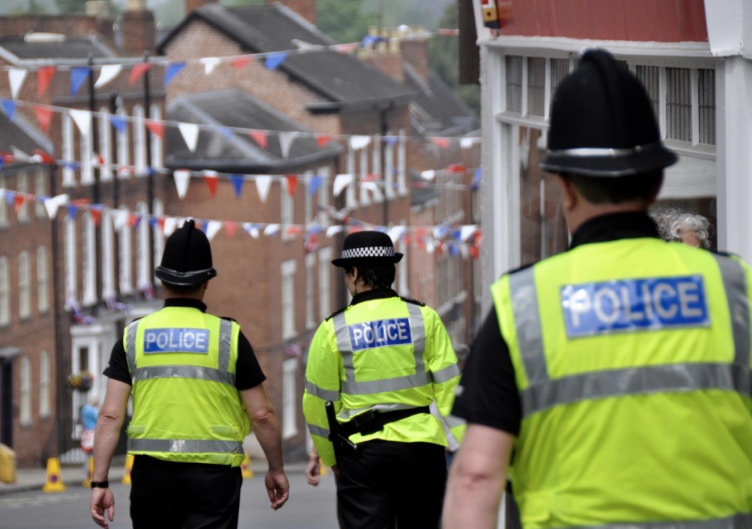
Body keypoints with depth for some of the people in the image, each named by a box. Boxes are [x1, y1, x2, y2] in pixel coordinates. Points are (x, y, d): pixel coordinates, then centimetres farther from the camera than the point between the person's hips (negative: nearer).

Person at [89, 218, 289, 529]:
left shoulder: (134, 337, 3)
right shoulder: (228, 336, -2)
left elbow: (110, 416, -3)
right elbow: (261, 415, -1)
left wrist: (99, 482, -1)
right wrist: (276, 470, 12)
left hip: (152, 472, 2)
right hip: (213, 476, -2)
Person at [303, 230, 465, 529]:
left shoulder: (333, 329, -2)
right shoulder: (425, 318, 1)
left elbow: (318, 403, 2)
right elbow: (450, 386, -2)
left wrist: (329, 457, 15)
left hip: (362, 450, -2)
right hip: (422, 447, 2)